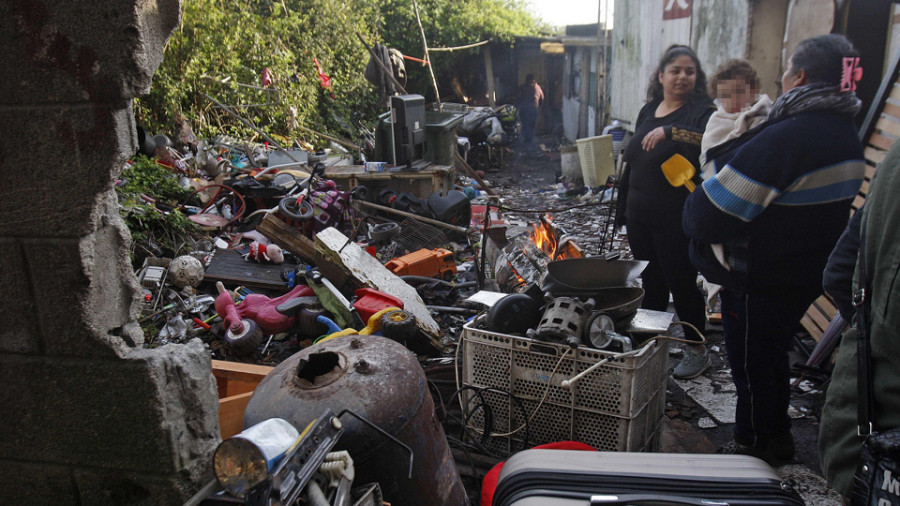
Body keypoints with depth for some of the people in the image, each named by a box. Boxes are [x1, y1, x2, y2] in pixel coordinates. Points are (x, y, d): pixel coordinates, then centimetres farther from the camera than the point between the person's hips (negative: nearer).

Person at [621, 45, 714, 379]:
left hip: (677, 219, -6)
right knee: (650, 281, 15)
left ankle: (698, 351, 18)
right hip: (641, 214, 6)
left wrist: (670, 132, -36)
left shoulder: (701, 111, -8)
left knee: (681, 282, 2)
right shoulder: (648, 110, 12)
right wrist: (626, 207, 18)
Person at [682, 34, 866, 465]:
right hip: (808, 273, 9)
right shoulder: (846, 135, 5)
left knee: (751, 365, 9)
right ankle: (777, 437, 41)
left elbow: (712, 212, -28)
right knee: (772, 356, 25)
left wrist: (692, 212, -6)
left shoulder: (784, 138, -27)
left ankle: (752, 449, 26)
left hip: (761, 281, -9)